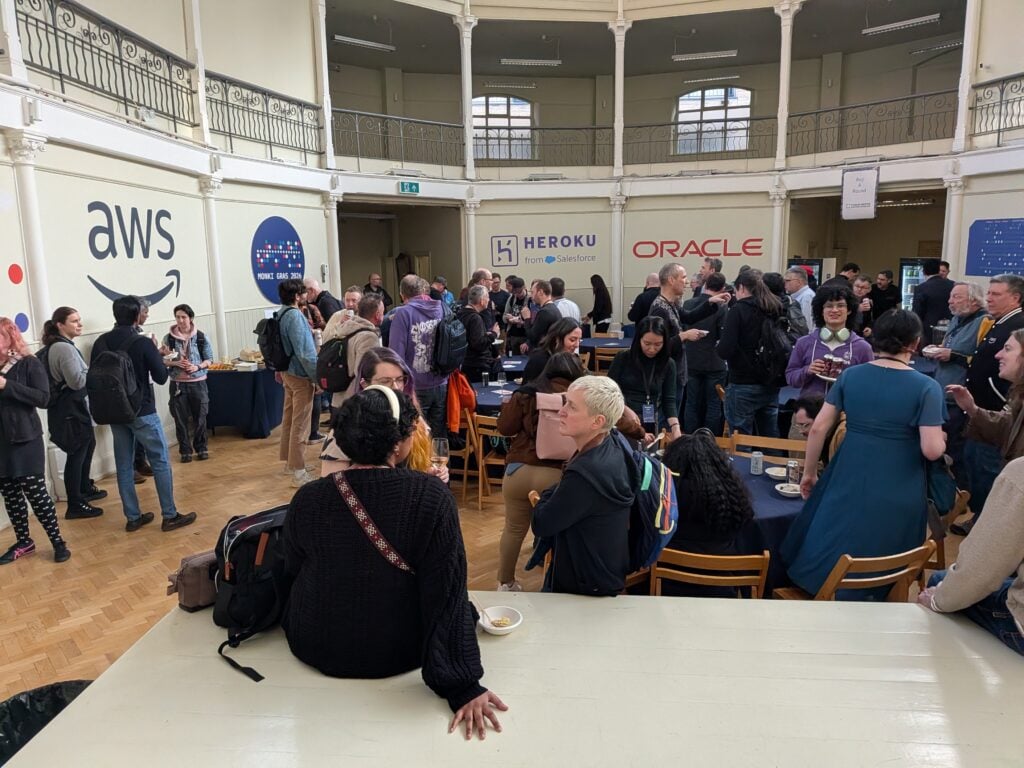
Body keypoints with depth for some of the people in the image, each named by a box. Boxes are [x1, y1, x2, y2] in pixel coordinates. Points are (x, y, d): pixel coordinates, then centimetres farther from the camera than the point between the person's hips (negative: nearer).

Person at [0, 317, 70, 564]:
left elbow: (43, 397, -16)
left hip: (25, 440, -5)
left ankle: (57, 541, 8)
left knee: (35, 492, -3)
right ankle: (23, 541, 25)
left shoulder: (29, 363, -6)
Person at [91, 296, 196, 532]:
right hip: (142, 412, -6)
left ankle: (133, 517, 18)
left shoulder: (101, 343, 1)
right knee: (160, 462, 3)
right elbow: (161, 377, -9)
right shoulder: (143, 343, -15)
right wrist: (158, 357, 5)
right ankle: (170, 516, 6)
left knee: (124, 465, 11)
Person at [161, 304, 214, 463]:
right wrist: (174, 363, -16)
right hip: (177, 384, 0)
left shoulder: (201, 336, -3)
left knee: (199, 417, 7)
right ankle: (185, 451, 16)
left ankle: (201, 448, 22)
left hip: (198, 383, 0)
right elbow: (162, 360, 3)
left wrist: (197, 367, -15)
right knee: (181, 419, 5)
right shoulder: (169, 338, -2)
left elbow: (209, 359, 1)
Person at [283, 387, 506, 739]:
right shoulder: (432, 497, -26)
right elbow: (448, 595, -24)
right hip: (398, 655, -2)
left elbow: (291, 575, 0)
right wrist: (464, 686, -16)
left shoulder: (307, 500, -18)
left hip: (315, 649, 2)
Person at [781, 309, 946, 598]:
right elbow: (932, 450, -15)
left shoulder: (850, 375, -1)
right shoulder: (927, 387, -10)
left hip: (848, 483, 2)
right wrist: (942, 439, 9)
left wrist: (809, 472, 11)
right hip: (898, 496, -2)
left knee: (827, 557, 19)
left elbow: (818, 428, -1)